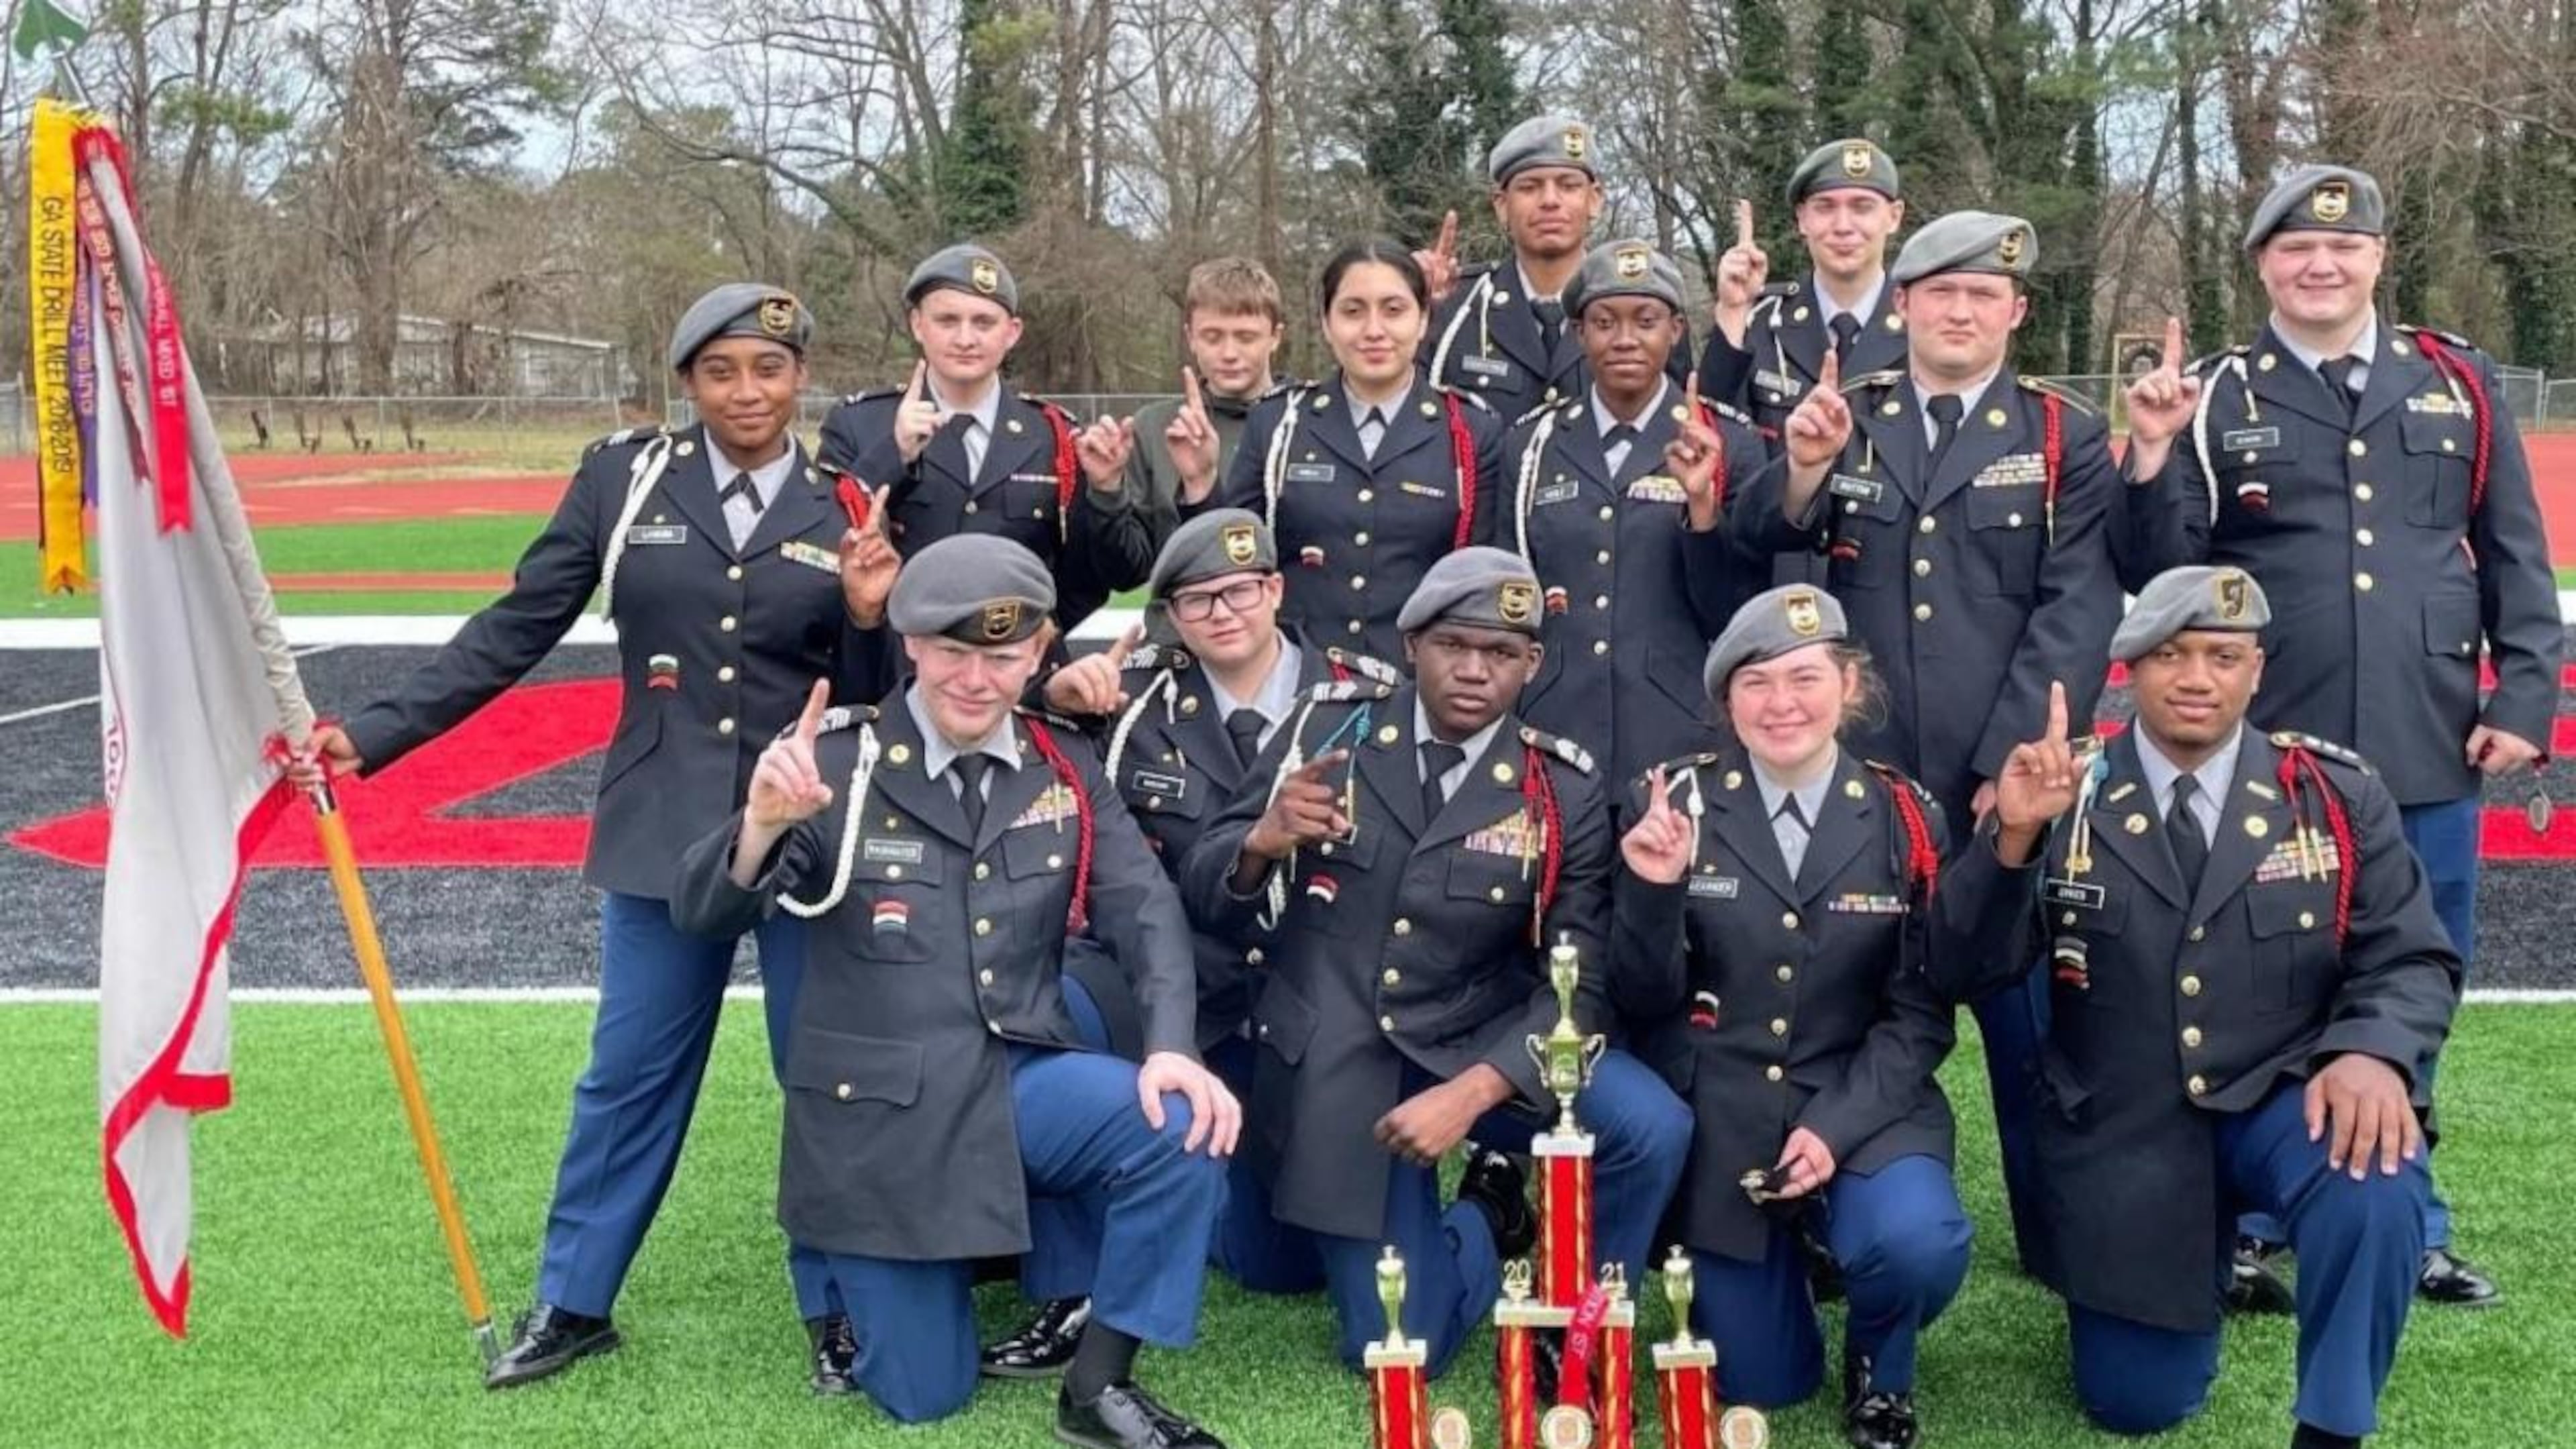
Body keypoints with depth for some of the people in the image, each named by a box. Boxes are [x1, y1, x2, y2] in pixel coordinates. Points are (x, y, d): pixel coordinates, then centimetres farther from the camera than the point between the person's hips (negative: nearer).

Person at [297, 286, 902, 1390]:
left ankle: (836, 1309, 25)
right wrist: (374, 733, -6)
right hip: (665, 829, 1)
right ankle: (572, 1303, 29)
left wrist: (869, 618, -19)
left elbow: (873, 700, 2)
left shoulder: (846, 509, -1)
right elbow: (516, 627, -2)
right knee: (630, 1072, 12)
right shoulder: (625, 477, -2)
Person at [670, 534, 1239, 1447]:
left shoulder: (1067, 772, 3)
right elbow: (702, 915, -13)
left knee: (1184, 1130, -26)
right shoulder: (840, 764, -9)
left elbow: (1146, 911, -6)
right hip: (878, 1110, -3)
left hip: (1021, 1080, 3)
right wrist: (762, 823, -35)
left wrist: (1171, 1046, -24)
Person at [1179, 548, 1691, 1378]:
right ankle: (1491, 1219, 28)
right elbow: (1203, 898, -3)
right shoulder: (1329, 726, -5)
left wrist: (1470, 1095, -27)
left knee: (1651, 1127, -26)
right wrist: (1262, 843, -27)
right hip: (1331, 1068, 0)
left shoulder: (1564, 793, -6)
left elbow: (1579, 982, -11)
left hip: (1472, 1054, 1)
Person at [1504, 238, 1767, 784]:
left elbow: (1735, 616, -4)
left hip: (1680, 744, -2)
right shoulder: (1531, 445, 6)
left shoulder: (1728, 445, -1)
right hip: (1550, 739, 2)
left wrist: (1703, 503, -16)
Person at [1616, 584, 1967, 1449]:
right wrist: (1651, 891, -26)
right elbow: (1649, 1002, -6)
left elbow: (1920, 1015, -2)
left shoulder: (1903, 820, -4)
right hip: (1717, 1113, 0)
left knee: (1918, 1246, -31)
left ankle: (1878, 1366, 6)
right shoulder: (1678, 801, -6)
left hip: (1860, 1105, 0)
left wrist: (1835, 1128, -16)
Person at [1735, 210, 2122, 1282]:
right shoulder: (1839, 420, 10)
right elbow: (1760, 547, -3)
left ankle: (2064, 1242, 20)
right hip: (1860, 777, 2)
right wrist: (1800, 472, -24)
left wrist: (2014, 763, -13)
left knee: (2027, 1015, 7)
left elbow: (2077, 612, -4)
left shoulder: (2067, 440, 4)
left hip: (2006, 783, -1)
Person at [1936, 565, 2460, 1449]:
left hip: (2281, 1101, 0)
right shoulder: (2064, 800, -6)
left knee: (2376, 1188, -35)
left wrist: (2373, 1051, -27)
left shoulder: (2338, 794, -2)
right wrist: (2010, 838, -29)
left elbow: (2411, 963, -4)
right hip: (2125, 1134, 1)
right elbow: (1961, 973, -11)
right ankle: (2206, 1242, 39)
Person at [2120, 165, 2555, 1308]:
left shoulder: (2459, 385, 8)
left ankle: (2404, 1225, 28)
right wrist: (2153, 460, -16)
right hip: (2269, 758, -2)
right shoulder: (2218, 400, 2)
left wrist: (2524, 701, 2)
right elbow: (2167, 574, -2)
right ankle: (2245, 1225, 20)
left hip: (2429, 752, 2)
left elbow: (2516, 558, 9)